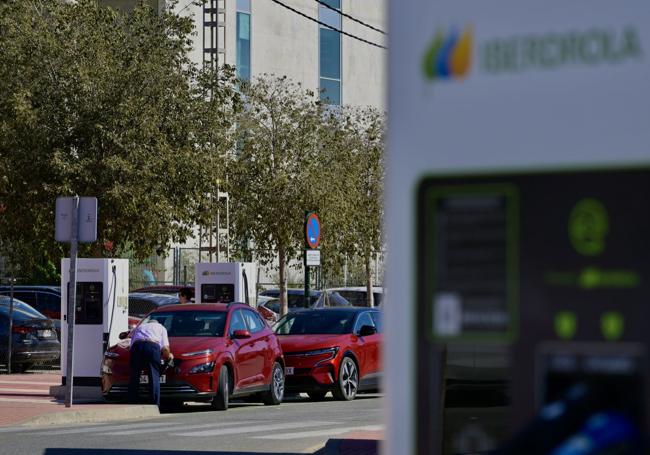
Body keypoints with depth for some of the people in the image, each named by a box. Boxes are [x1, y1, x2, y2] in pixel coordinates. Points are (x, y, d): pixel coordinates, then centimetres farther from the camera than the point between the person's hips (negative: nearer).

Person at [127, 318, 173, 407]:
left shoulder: (139, 327, 39)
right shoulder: (161, 327, 31)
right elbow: (165, 348, 17)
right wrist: (169, 356, 34)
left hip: (136, 346, 2)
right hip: (153, 345, -2)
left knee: (134, 377, 5)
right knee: (154, 377, -2)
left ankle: (132, 404, 1)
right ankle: (155, 405, -9)